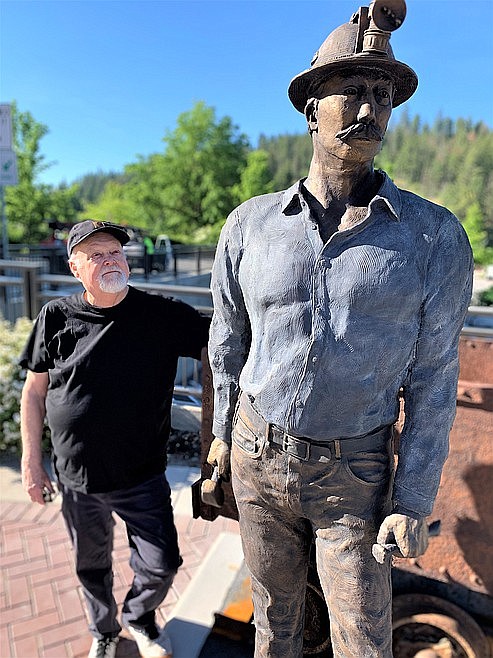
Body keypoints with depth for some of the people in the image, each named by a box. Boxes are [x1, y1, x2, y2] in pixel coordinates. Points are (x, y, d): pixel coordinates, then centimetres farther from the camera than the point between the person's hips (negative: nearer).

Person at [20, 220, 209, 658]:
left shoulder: (163, 316, -10)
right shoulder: (56, 317, -6)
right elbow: (34, 393, 1)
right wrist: (31, 462, 3)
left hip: (143, 476, -1)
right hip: (77, 478, 2)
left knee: (162, 564, 5)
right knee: (92, 567, 21)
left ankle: (139, 617, 42)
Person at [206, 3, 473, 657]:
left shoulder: (435, 236, -9)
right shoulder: (250, 224, -4)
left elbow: (433, 382, -6)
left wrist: (413, 502, -6)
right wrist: (223, 430, 12)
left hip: (355, 472, -1)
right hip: (257, 455, 2)